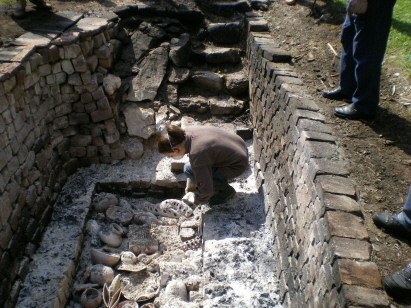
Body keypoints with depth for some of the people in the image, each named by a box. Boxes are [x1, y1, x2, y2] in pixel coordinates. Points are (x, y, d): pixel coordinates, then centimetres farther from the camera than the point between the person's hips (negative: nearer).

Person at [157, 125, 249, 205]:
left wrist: (197, 201, -4)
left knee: (189, 169, -13)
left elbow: (206, 190, -26)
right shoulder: (188, 131, -8)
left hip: (237, 165, -9)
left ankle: (225, 190, 0)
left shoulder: (196, 155, -33)